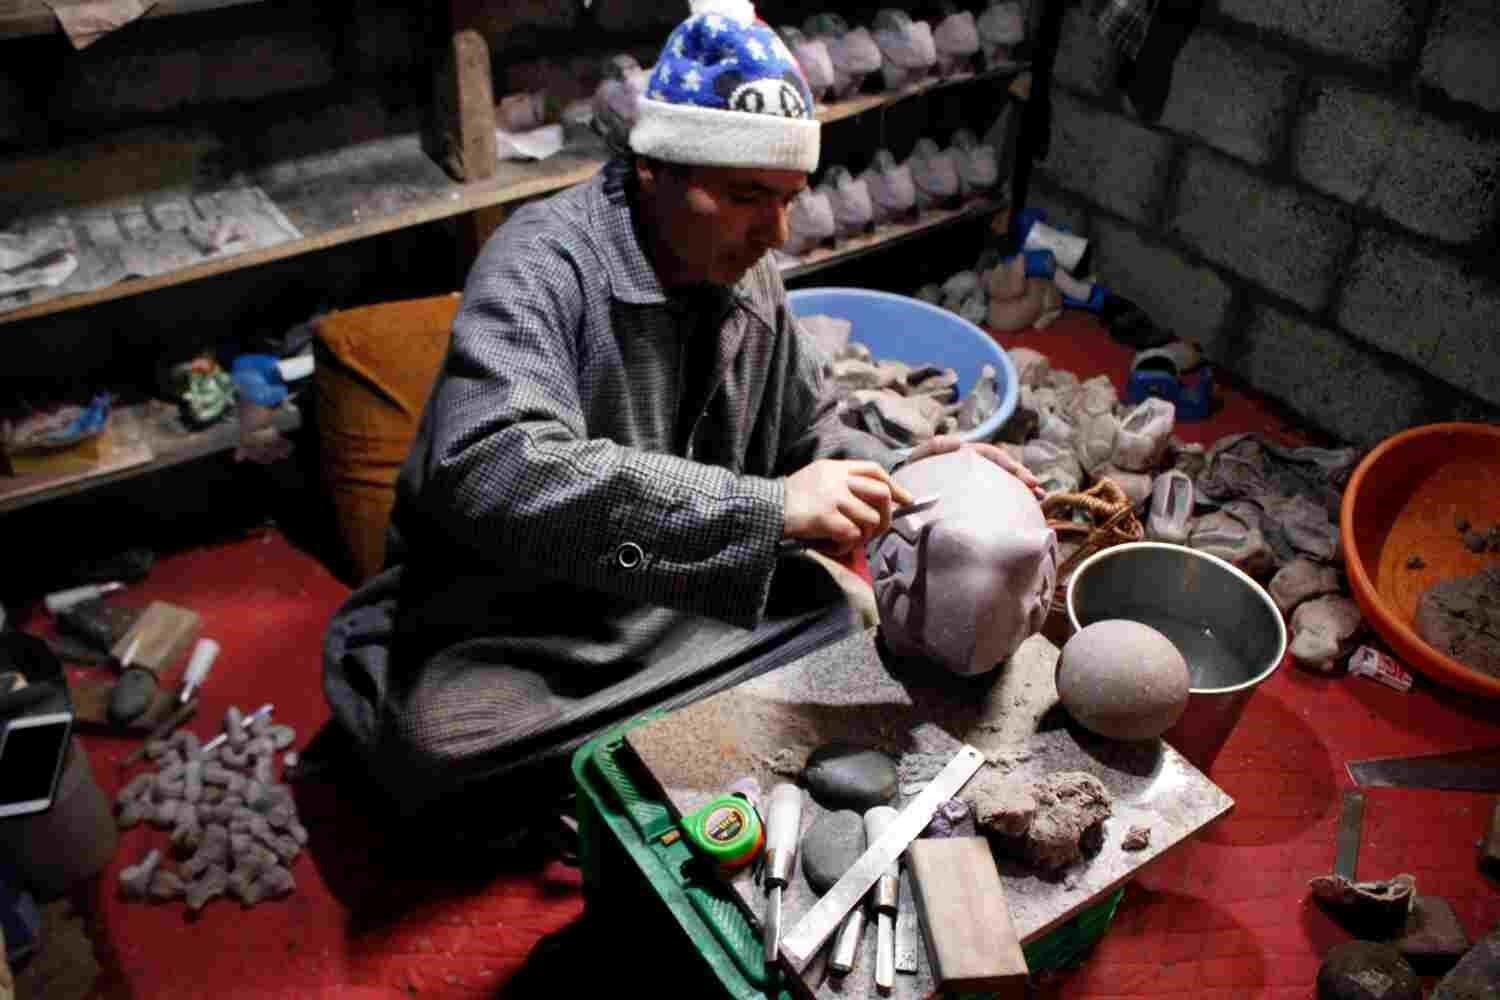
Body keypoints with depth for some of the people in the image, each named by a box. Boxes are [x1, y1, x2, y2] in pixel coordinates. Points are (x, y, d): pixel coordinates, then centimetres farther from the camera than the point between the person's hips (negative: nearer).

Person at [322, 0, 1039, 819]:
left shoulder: (747, 277, 0)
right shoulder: (545, 260, -22)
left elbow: (806, 434, 14)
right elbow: (490, 471, -38)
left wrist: (898, 474, -9)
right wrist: (766, 507, -40)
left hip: (685, 596, 6)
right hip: (512, 623, -6)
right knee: (439, 740, -31)